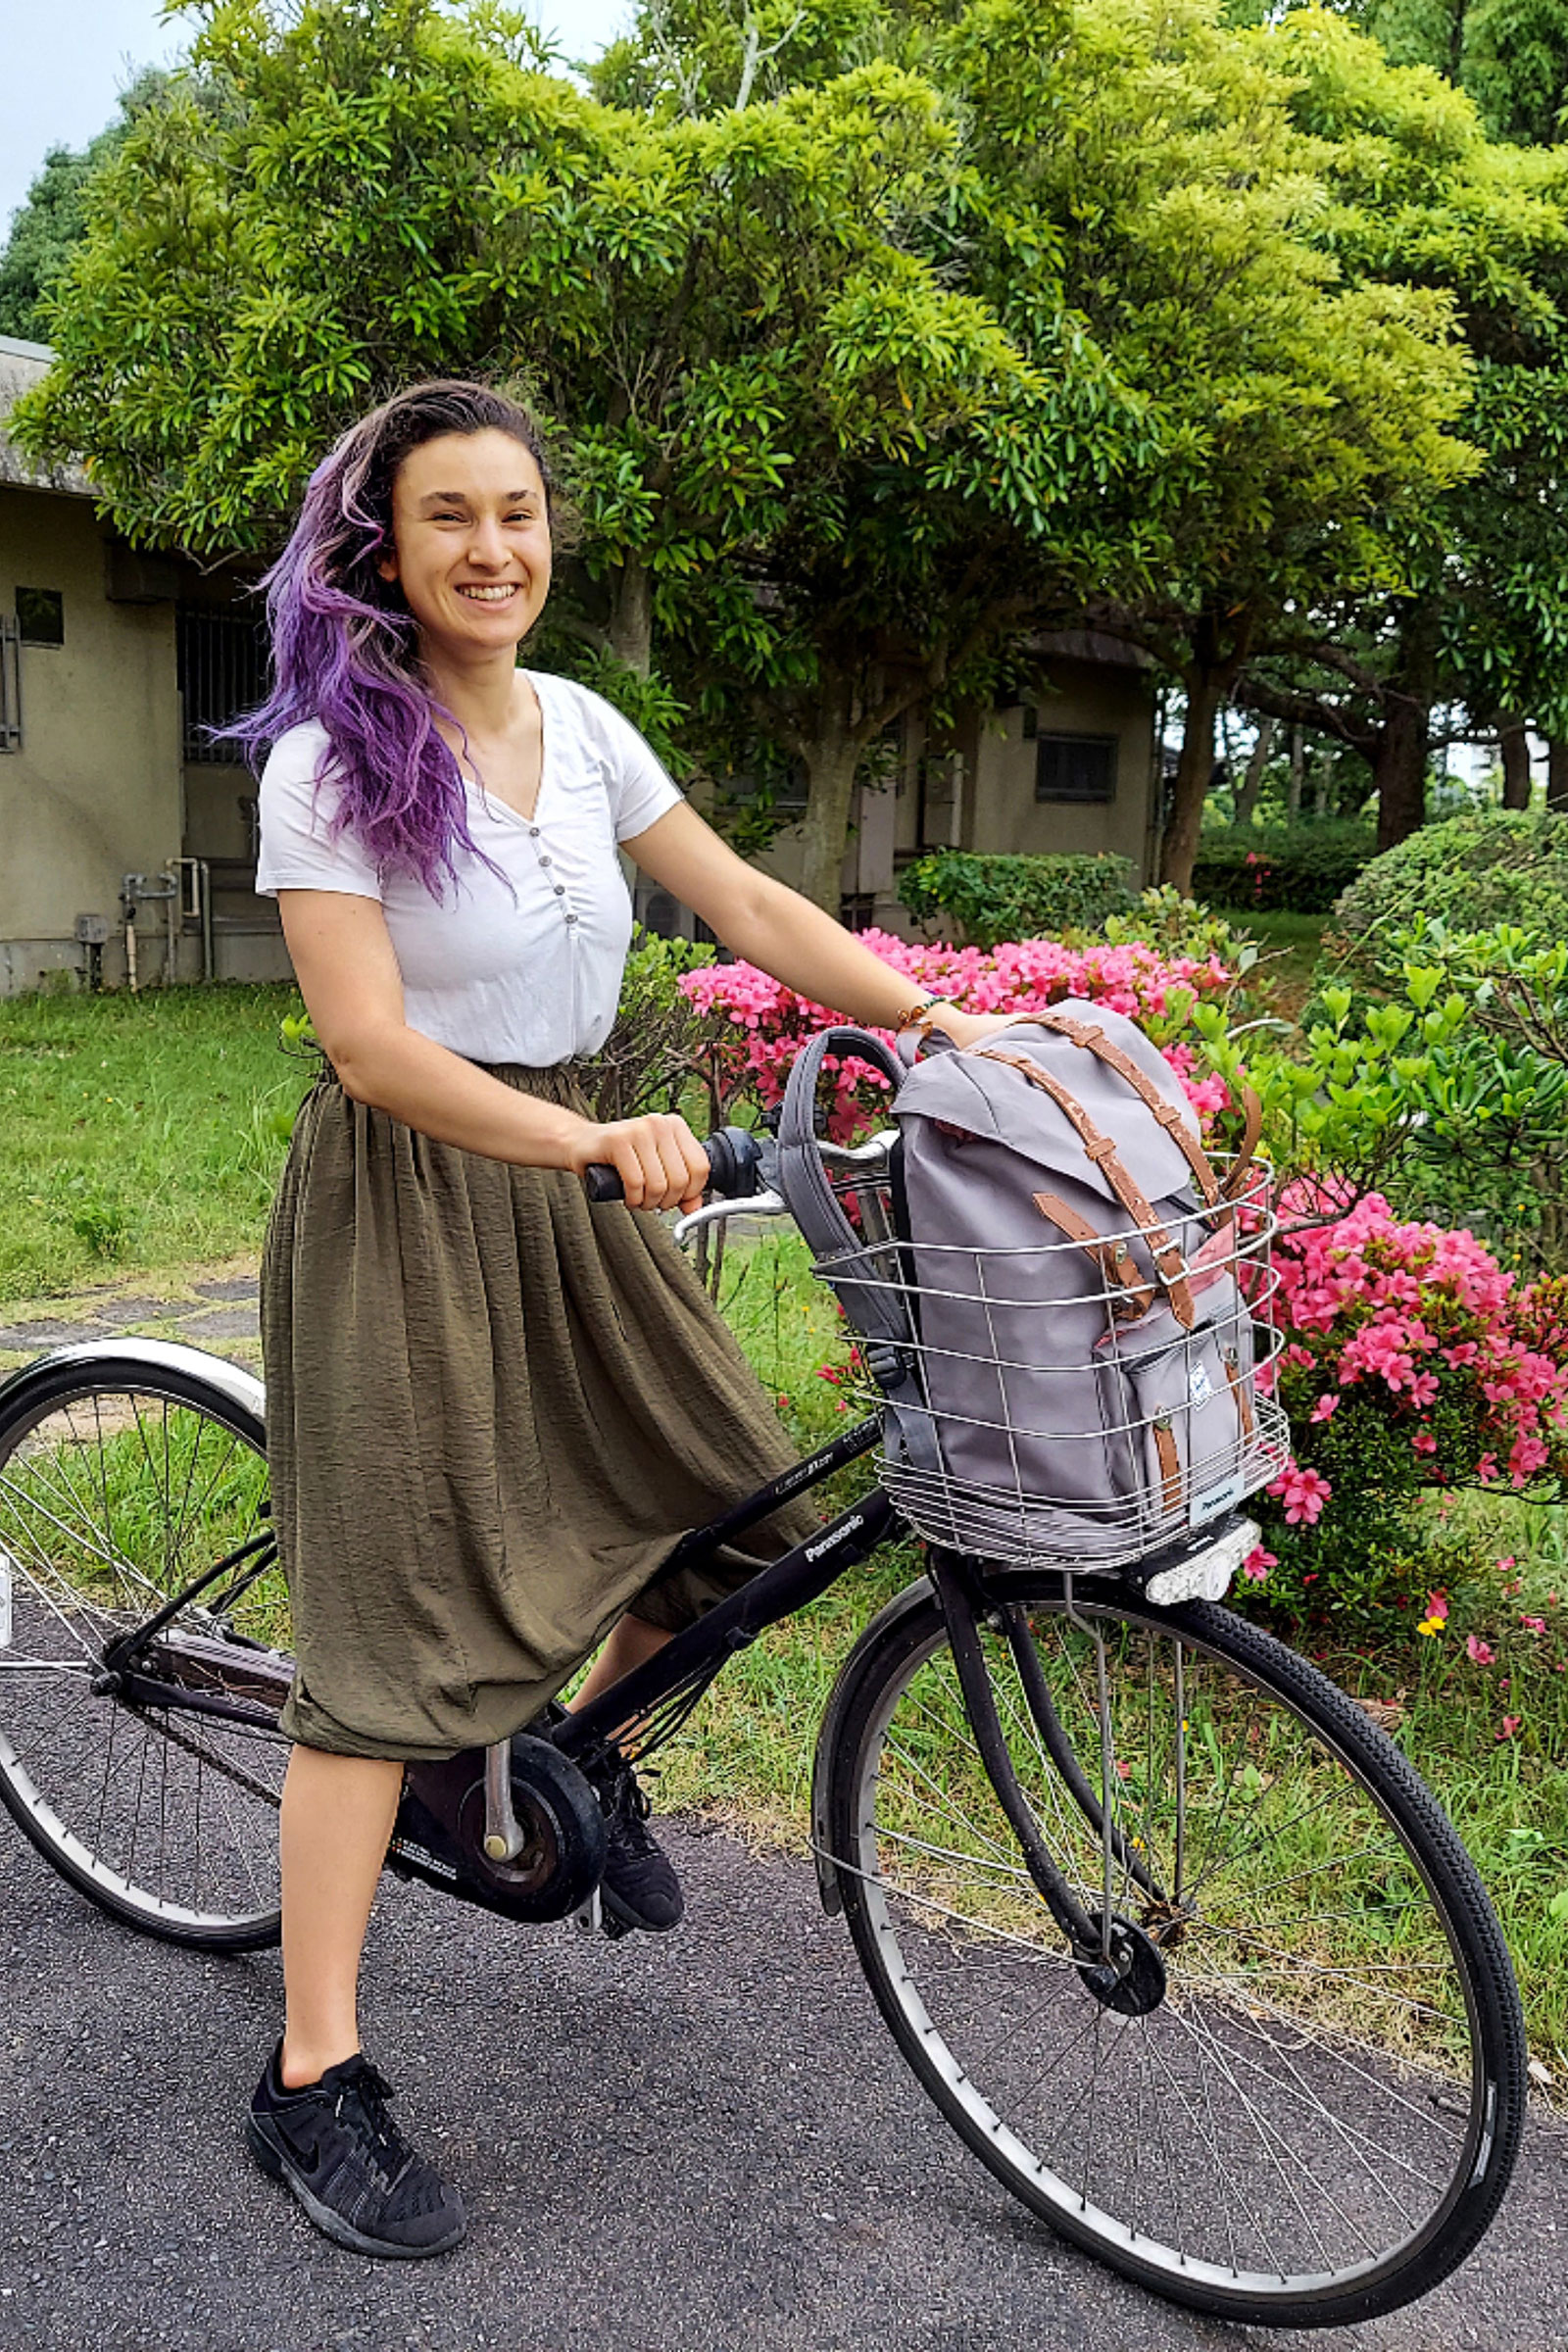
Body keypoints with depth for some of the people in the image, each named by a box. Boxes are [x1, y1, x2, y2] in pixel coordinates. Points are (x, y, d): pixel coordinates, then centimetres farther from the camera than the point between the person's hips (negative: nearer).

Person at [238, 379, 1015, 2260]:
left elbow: (751, 911, 5)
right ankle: (312, 2083, 10)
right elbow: (372, 1050, -22)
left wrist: (940, 1018, -5)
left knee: (737, 1515, 4)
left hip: (566, 1182, 6)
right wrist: (598, 1138, -34)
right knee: (390, 1636, -4)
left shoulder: (578, 726, 5)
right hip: (404, 1202, -6)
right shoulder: (332, 761, -14)